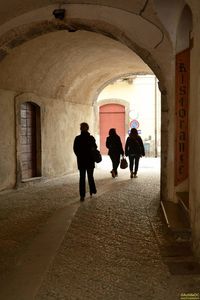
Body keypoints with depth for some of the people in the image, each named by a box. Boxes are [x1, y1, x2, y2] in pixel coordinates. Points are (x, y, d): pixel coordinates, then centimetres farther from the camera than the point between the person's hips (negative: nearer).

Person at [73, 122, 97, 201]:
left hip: (81, 161, 0)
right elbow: (95, 148, 2)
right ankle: (92, 192, 18)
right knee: (90, 177, 15)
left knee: (82, 178, 3)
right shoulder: (91, 138, -6)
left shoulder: (77, 138, -7)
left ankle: (82, 196, -1)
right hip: (90, 161, 1)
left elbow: (75, 150, -1)